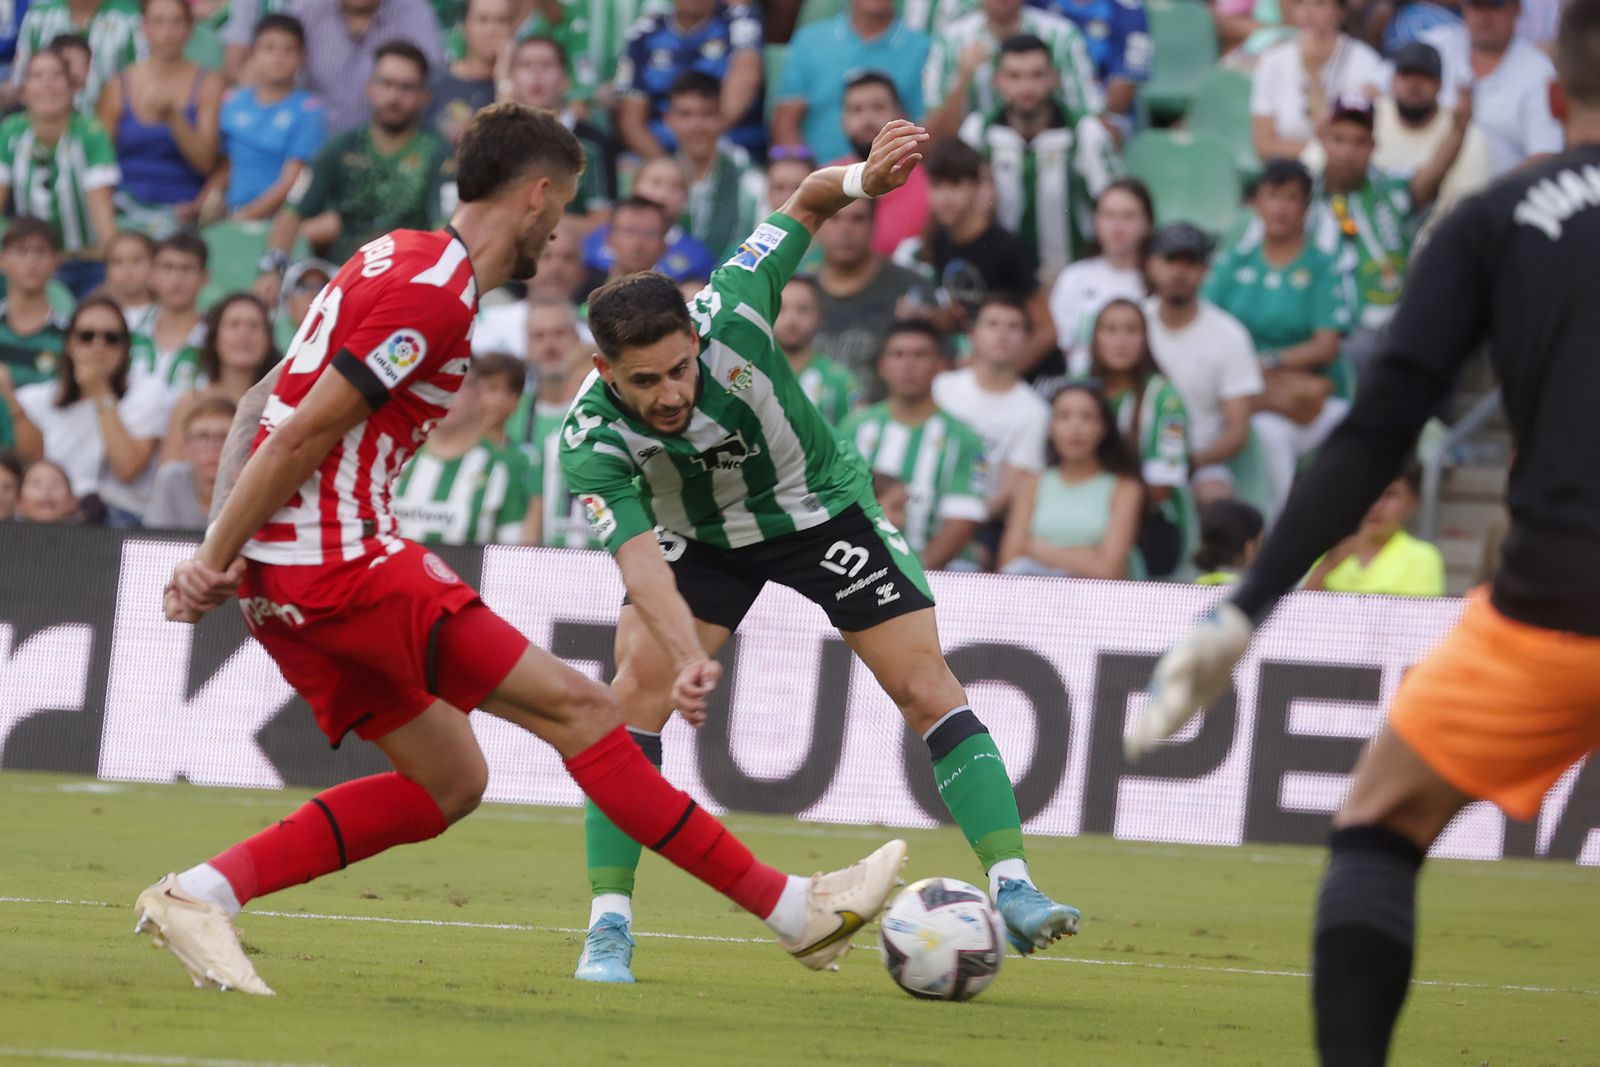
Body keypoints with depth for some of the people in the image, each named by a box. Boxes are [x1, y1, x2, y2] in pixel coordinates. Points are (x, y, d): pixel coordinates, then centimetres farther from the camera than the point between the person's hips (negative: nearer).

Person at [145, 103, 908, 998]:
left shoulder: (404, 257, 16)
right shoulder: (433, 293, -15)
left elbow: (277, 409, 19)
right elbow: (301, 436, -17)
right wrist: (214, 562, -14)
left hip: (294, 575, 10)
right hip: (343, 561, -10)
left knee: (449, 780, 11)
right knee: (580, 709, -7)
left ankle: (201, 894, 2)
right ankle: (791, 907, -6)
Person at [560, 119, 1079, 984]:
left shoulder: (728, 315, -32)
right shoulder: (591, 440, -32)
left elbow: (807, 203, -18)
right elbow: (638, 558, -40)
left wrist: (865, 177, -39)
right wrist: (688, 656, -56)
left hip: (820, 504, 0)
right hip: (702, 538, 0)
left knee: (927, 687, -9)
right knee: (638, 687, -20)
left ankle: (1012, 889, -6)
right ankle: (609, 925, -13)